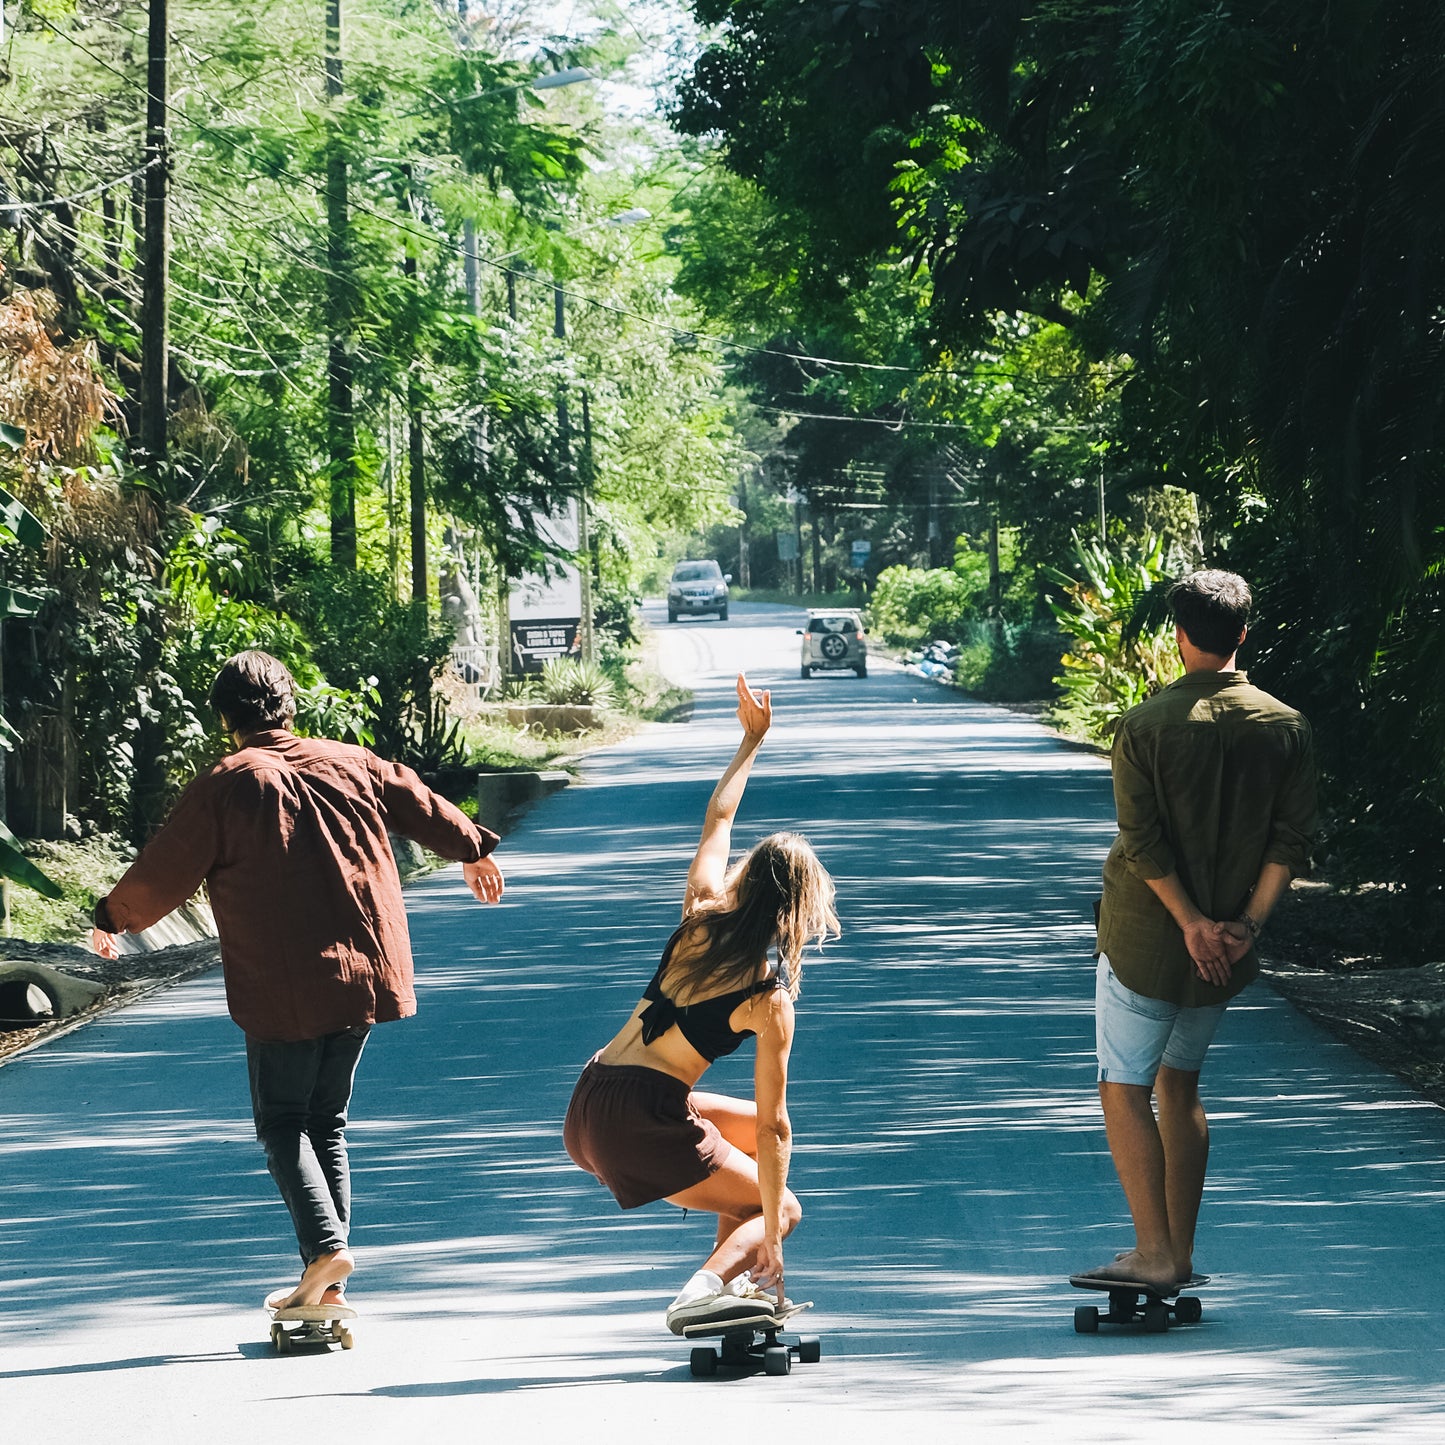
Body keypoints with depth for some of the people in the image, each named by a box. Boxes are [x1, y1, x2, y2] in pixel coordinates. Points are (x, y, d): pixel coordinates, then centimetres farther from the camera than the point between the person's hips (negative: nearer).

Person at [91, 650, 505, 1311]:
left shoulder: (223, 786, -8)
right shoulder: (352, 763, 7)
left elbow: (164, 872, -2)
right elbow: (423, 808, 22)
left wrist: (112, 917, 17)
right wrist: (473, 849, 42)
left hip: (281, 990, -5)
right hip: (363, 975, 5)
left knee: (282, 1124, 5)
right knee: (327, 1122, 13)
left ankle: (325, 1242, -18)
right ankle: (328, 1284, 10)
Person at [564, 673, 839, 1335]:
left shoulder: (701, 918, 3)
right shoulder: (771, 999, -11)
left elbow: (717, 819, 22)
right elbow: (777, 1123, -9)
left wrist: (752, 740, 34)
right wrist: (771, 1236, -6)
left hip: (588, 1106, 7)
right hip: (642, 1121, -7)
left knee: (749, 1128, 27)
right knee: (779, 1207, 11)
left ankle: (737, 1280, 20)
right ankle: (705, 1291, -18)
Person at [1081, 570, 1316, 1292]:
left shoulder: (1145, 726, -12)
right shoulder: (1286, 728, -1)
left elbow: (1142, 843, -16)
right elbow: (1290, 841, -5)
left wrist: (1193, 924, -13)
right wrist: (1247, 923, -7)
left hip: (1145, 937, -4)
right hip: (1228, 947, 5)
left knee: (1125, 1090, 3)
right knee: (1180, 1083, 18)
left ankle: (1155, 1256, -6)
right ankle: (1180, 1254, 19)